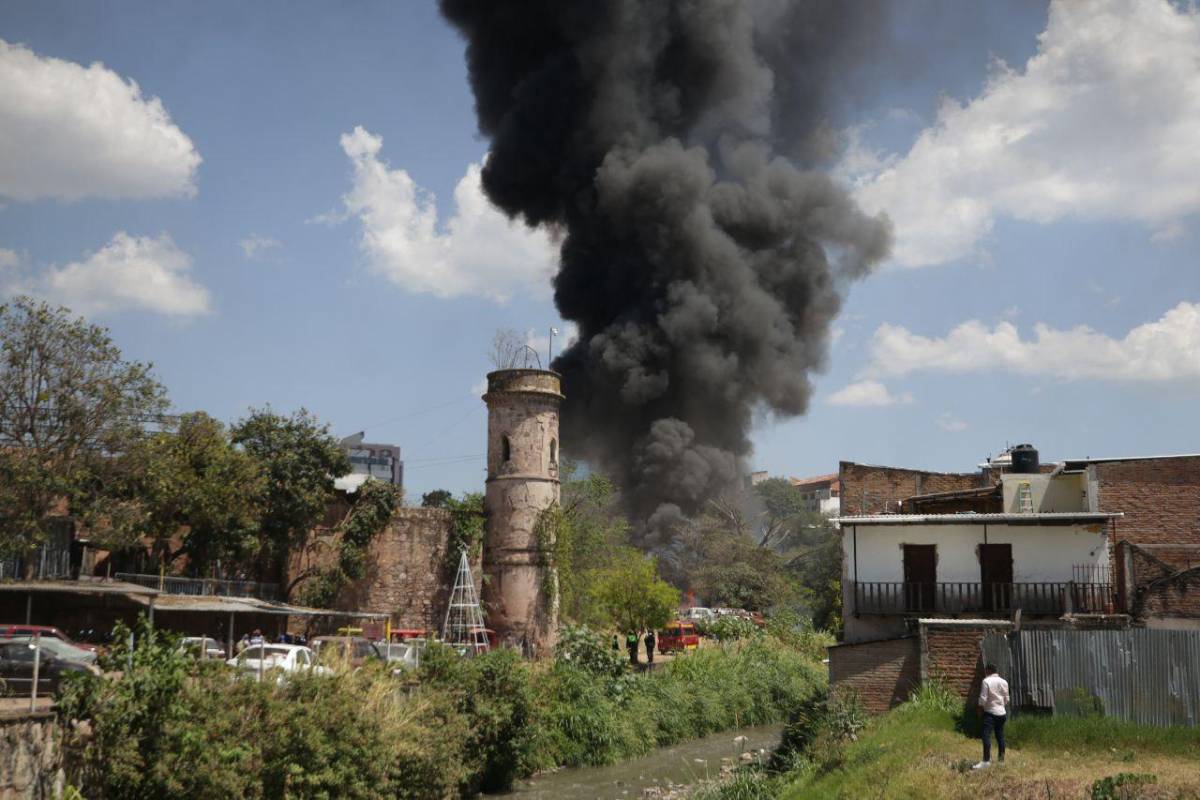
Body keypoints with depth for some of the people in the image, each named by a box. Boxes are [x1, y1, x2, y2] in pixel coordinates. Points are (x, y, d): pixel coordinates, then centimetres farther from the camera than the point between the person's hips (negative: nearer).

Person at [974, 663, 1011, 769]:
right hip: (1001, 712, 7)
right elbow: (1006, 698, 15)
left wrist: (980, 708, 5)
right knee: (1000, 736, 14)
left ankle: (986, 761, -19)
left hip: (990, 712, -7)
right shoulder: (1004, 682, 9)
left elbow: (983, 698, -11)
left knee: (986, 736, -12)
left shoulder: (986, 681, -11)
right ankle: (1001, 759, 20)